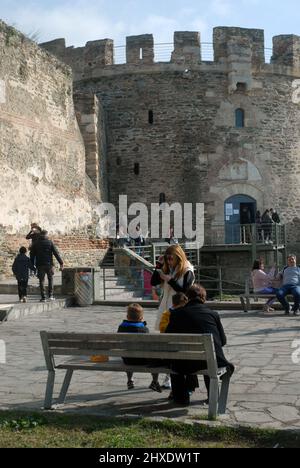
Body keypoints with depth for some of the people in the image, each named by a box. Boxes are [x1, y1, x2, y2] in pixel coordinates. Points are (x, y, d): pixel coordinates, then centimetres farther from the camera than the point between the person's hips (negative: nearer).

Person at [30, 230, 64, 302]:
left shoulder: (36, 244, 7)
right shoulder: (50, 242, 0)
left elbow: (32, 255, 7)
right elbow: (56, 253, -5)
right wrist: (61, 263, -5)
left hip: (40, 265, 1)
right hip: (49, 264, -1)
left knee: (42, 281, 5)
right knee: (50, 279, 15)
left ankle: (43, 297, 2)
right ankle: (50, 295, 7)